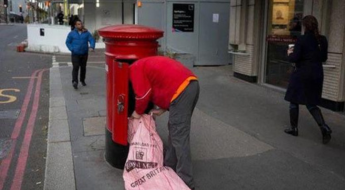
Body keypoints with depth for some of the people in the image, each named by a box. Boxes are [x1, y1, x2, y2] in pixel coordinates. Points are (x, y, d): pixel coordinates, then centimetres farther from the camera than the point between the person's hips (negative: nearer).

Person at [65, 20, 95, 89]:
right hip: (75, 54, -2)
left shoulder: (86, 33, 3)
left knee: (83, 67, 11)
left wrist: (92, 47, -20)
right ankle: (75, 82, -21)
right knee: (75, 67, -14)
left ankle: (82, 80, 28)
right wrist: (72, 49, -8)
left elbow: (91, 40, -1)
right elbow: (67, 42, 6)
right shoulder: (72, 33, 2)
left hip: (84, 53, 2)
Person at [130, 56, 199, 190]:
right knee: (175, 131, 20)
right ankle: (170, 166, 30)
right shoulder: (148, 65, 33)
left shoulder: (135, 69, 8)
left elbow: (143, 94, 1)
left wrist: (138, 112, 19)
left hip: (181, 89, -10)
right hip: (191, 83, 10)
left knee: (179, 137, -7)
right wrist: (162, 109, 24)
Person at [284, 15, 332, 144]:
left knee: (294, 101, 12)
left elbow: (294, 59, -14)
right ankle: (324, 127, -6)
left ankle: (294, 128, 20)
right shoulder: (323, 40, 4)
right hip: (317, 74, 6)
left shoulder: (301, 40, -13)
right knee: (311, 103, 14)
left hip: (302, 74, -5)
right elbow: (324, 58, 12)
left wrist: (290, 53, 6)